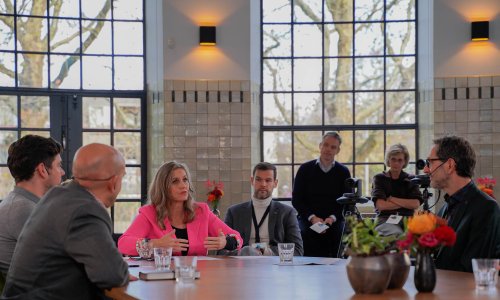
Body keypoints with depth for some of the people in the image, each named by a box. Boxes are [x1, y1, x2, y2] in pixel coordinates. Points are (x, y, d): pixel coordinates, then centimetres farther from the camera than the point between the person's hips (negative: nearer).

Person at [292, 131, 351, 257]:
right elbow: (296, 200, 3)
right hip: (308, 219, 0)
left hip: (335, 220, 1)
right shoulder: (305, 169, 7)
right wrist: (312, 218, -12)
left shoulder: (343, 172, 9)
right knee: (305, 234, -31)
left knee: (342, 234, -29)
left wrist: (332, 218, -13)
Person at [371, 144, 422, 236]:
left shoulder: (410, 180, 16)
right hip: (386, 219, -2)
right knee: (397, 235, -39)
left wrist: (392, 199, -3)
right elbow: (380, 205, -5)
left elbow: (416, 204, -1)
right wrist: (406, 203, 0)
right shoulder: (379, 178, 10)